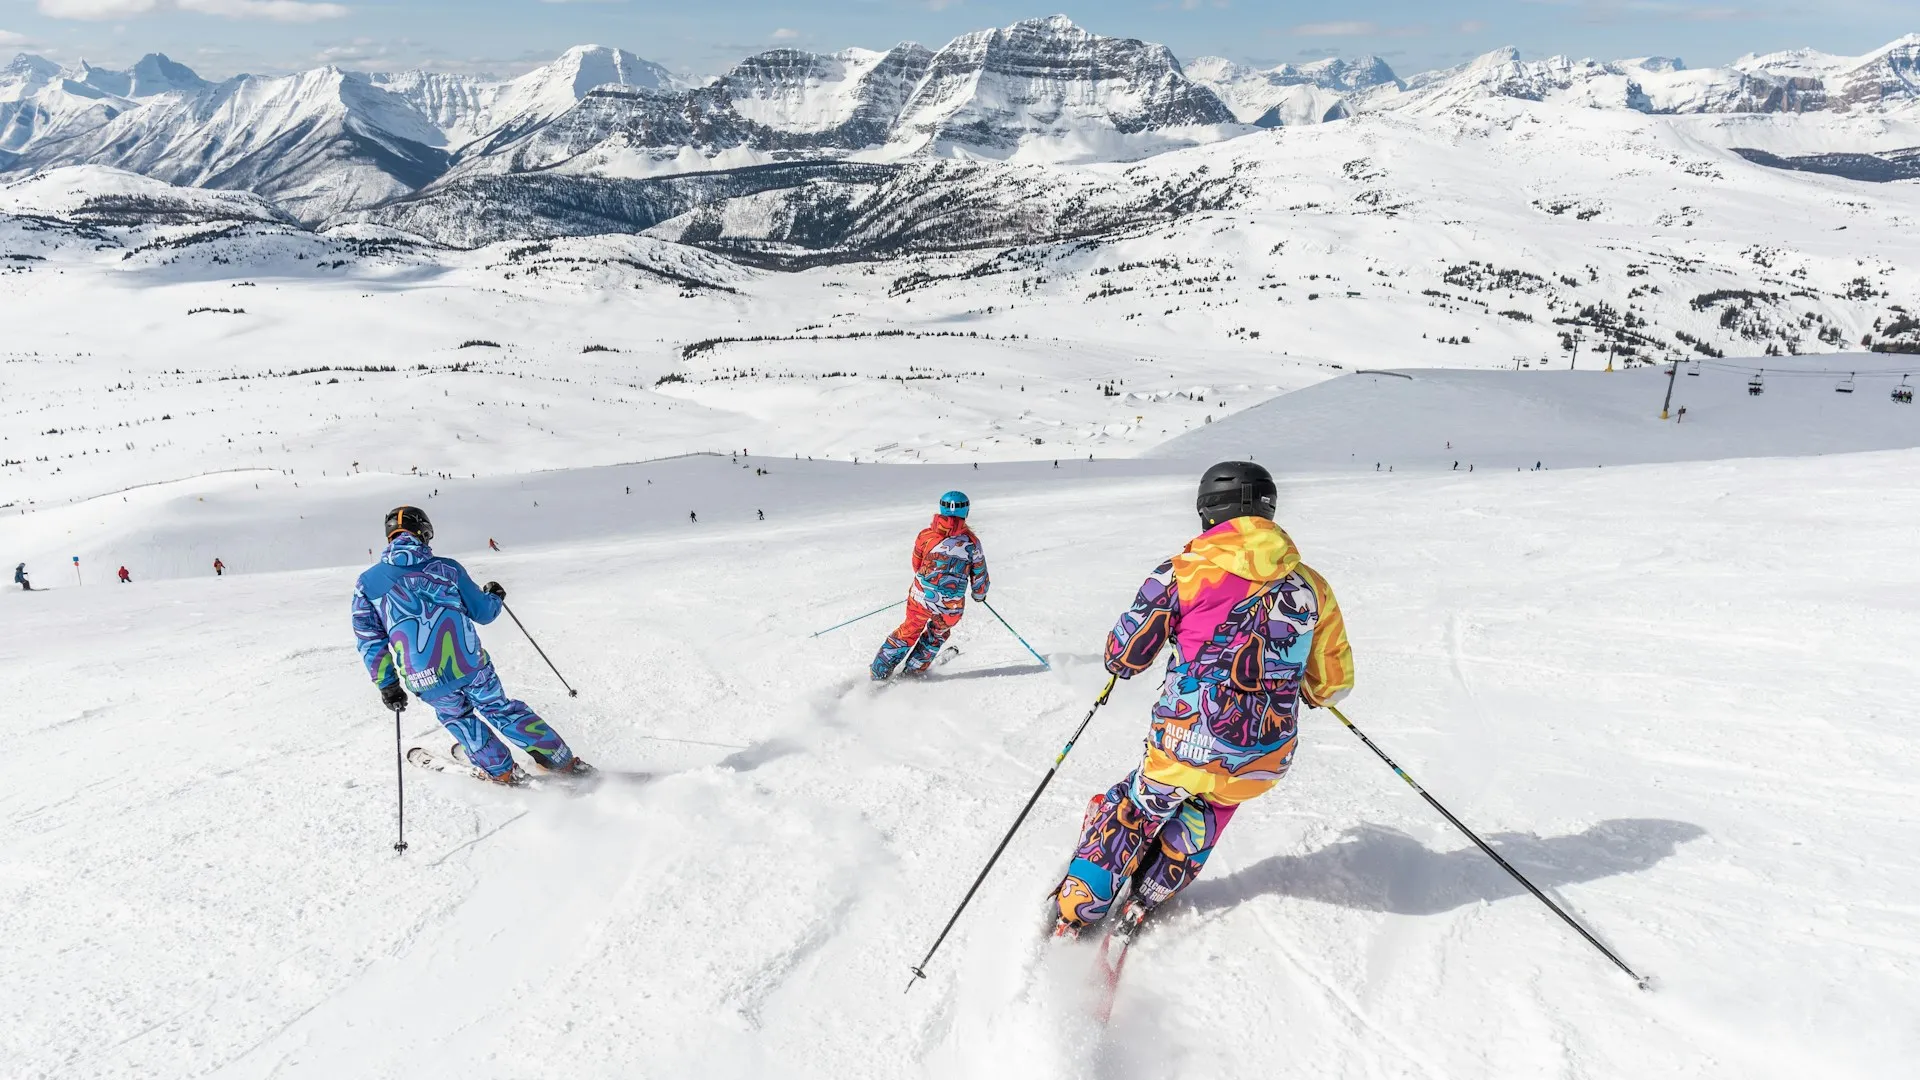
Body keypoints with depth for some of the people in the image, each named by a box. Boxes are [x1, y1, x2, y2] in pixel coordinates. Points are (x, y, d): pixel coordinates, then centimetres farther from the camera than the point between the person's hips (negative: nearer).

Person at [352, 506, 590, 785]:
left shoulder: (367, 583, 3)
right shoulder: (445, 567, 1)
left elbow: (370, 642, 4)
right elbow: (483, 613, 8)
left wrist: (387, 684, 11)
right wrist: (495, 596, 29)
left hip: (426, 681, 0)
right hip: (471, 665, 0)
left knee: (456, 717, 29)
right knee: (501, 710, 21)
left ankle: (504, 772, 32)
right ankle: (564, 762, 23)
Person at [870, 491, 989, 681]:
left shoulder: (925, 535, -2)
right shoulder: (971, 541, -4)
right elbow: (980, 573, 6)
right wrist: (980, 593, 26)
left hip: (920, 598, 1)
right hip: (951, 608, -1)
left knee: (908, 631, 23)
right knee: (939, 633, 29)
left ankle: (879, 672, 24)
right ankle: (914, 670, 32)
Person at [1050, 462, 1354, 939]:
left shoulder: (1183, 573, -8)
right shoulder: (1311, 587, 2)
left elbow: (1123, 657, -2)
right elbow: (1332, 685, 8)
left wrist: (1120, 659, 21)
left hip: (1183, 749, -3)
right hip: (1263, 764, 3)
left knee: (1132, 813, 24)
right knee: (1205, 812, 33)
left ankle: (1075, 914, 29)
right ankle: (1143, 902, 37)